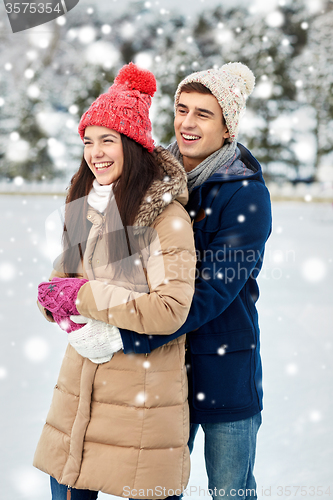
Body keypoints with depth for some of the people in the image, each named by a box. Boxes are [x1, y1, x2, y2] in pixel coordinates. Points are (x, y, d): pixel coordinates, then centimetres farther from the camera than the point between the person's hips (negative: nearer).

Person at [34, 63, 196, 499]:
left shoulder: (167, 215, -14)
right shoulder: (83, 205, 10)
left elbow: (170, 311, -21)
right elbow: (63, 276, 16)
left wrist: (84, 296, -15)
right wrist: (61, 304, -7)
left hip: (142, 391, -6)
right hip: (80, 380, 6)